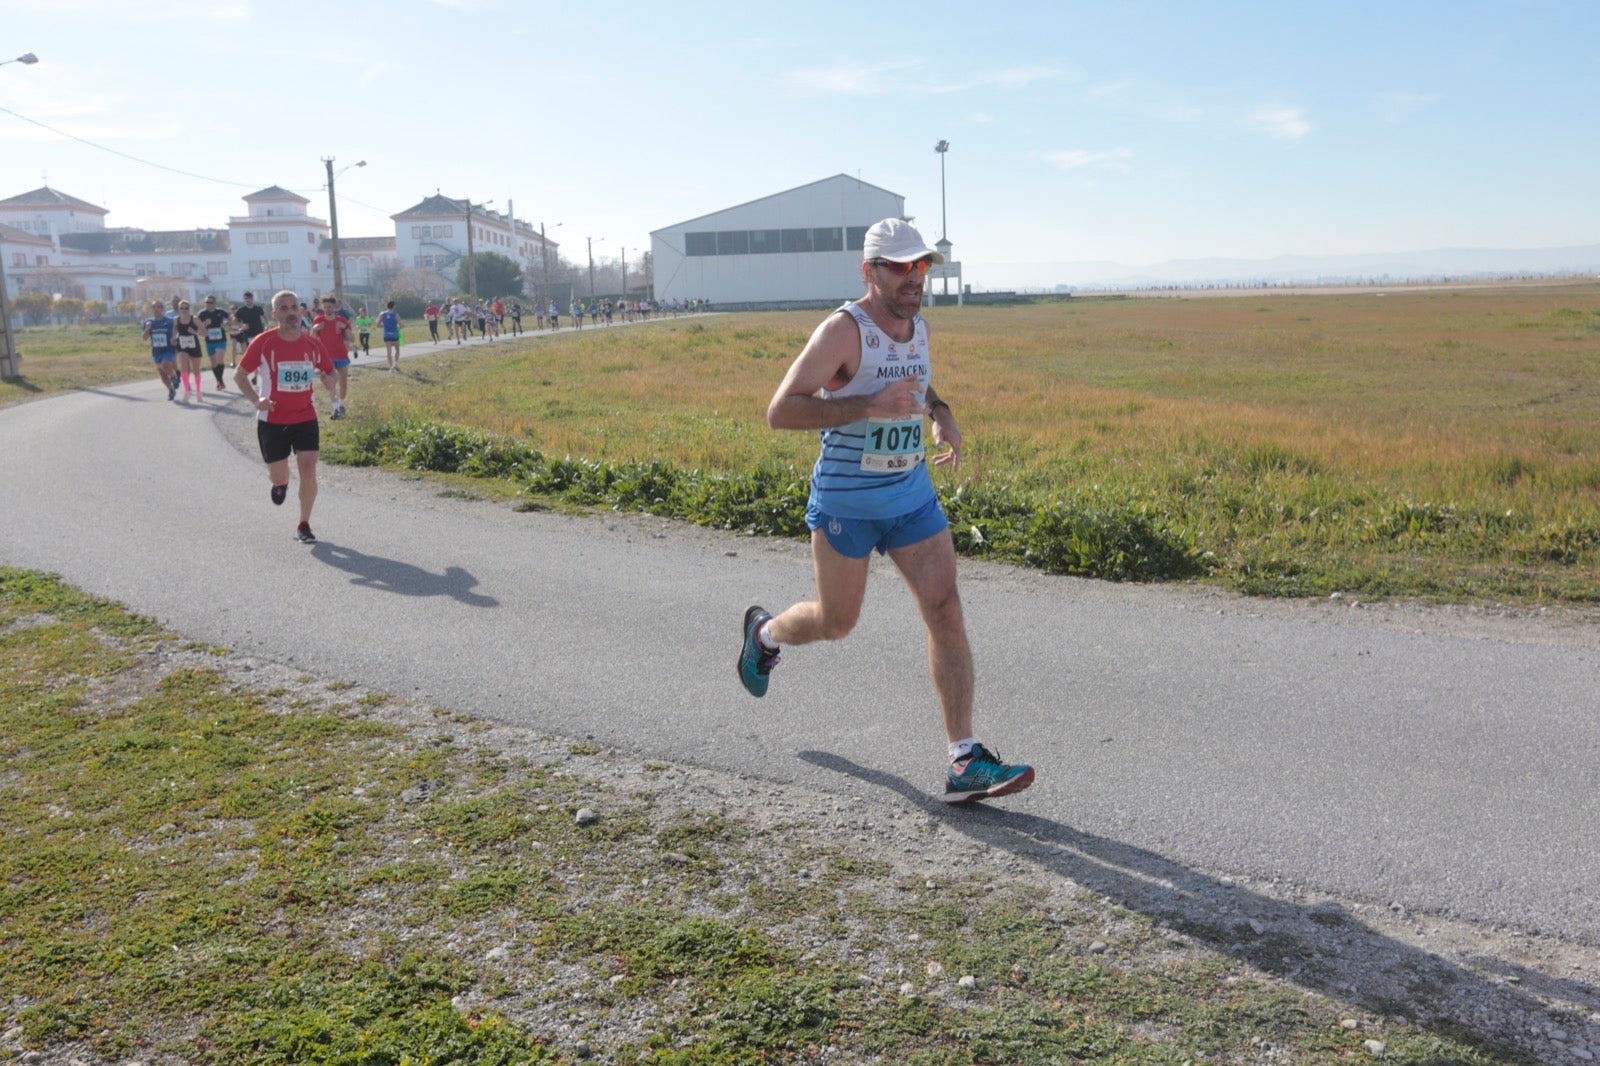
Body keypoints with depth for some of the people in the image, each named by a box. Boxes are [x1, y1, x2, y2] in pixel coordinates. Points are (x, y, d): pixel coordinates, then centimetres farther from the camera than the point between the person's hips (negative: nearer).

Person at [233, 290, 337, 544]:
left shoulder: (313, 344, -2)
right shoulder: (263, 343, -9)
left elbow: (329, 373, 11)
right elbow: (239, 375, -1)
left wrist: (329, 381, -14)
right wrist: (255, 400, -18)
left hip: (305, 418, 1)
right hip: (272, 420, -1)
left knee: (308, 470, -10)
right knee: (278, 476, 7)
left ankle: (303, 526, 5)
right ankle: (281, 484, 47)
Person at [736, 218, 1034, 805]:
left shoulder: (918, 325, 5)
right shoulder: (843, 330, -17)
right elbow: (780, 411, -23)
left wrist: (943, 415, 6)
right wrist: (868, 406, -30)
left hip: (912, 493, 6)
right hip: (845, 500, -5)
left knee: (946, 611, -7)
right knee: (836, 622, 9)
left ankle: (965, 762, -4)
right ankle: (764, 632, 45)